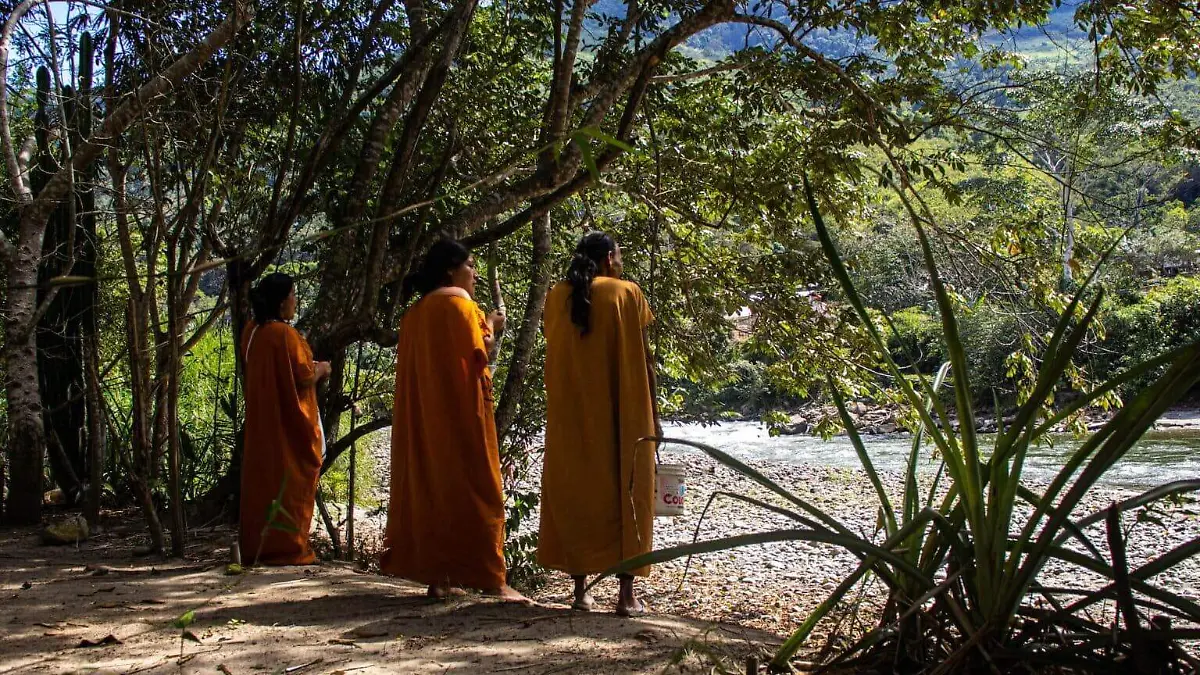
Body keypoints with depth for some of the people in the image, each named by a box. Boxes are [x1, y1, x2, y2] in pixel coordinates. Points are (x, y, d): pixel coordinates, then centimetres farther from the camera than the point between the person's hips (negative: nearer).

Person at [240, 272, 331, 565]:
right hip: (289, 422, -8)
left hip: (261, 420, 8)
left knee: (261, 479, 13)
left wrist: (310, 366, 16)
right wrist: (321, 368, 2)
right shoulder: (284, 334, -19)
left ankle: (256, 546, 19)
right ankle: (287, 547, 5)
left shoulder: (251, 331, 5)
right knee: (290, 483, 1)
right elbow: (304, 377, -18)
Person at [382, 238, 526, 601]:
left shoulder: (416, 312, 17)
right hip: (461, 409, -8)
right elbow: (477, 351, -15)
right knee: (473, 488, -7)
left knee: (430, 485, 8)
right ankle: (488, 577, -9)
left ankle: (436, 576, 9)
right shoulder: (458, 302, -7)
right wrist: (490, 325, 3)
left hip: (424, 415, 8)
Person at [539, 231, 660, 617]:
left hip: (569, 417, 3)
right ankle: (627, 593, 0)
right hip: (622, 417, -3)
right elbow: (642, 360, -4)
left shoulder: (556, 297, 7)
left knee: (574, 492, 9)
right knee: (625, 495, 2)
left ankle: (580, 588, 9)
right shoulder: (626, 293, -4)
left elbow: (558, 354, 11)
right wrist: (652, 416, 1)